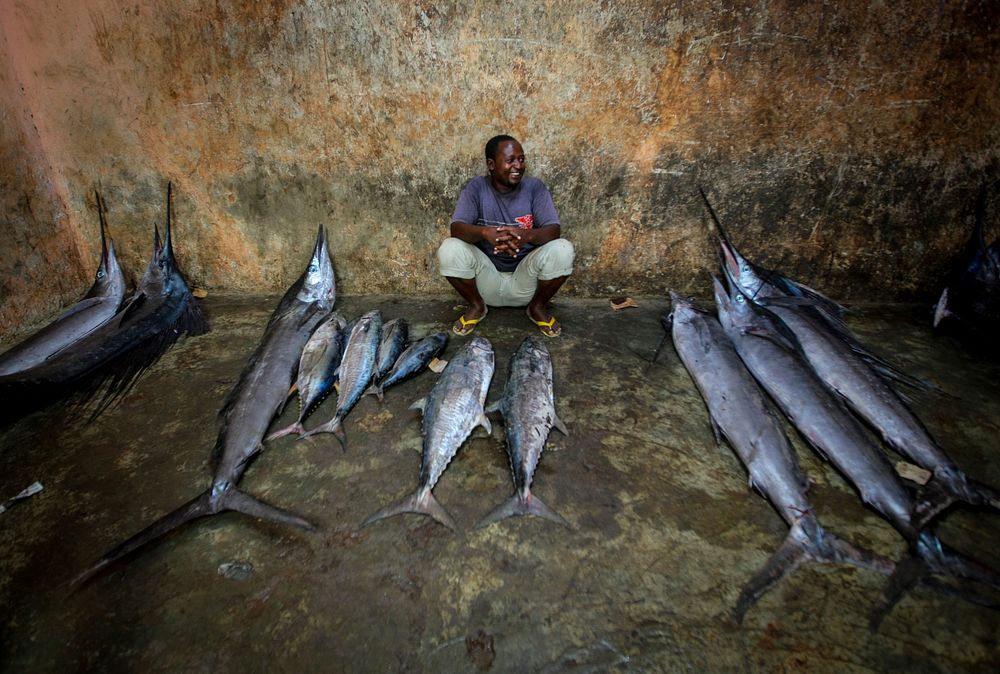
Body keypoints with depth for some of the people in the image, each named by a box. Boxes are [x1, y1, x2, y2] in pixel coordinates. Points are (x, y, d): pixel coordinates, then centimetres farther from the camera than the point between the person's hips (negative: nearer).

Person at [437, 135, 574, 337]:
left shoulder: (535, 187, -5)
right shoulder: (475, 187, -6)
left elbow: (554, 230, -16)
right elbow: (456, 228, -18)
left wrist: (527, 235, -39)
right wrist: (486, 232, -40)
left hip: (526, 279, 0)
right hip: (486, 278, 0)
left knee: (562, 250, -26)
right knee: (449, 250, -25)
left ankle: (538, 307, 0)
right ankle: (477, 306, 1)